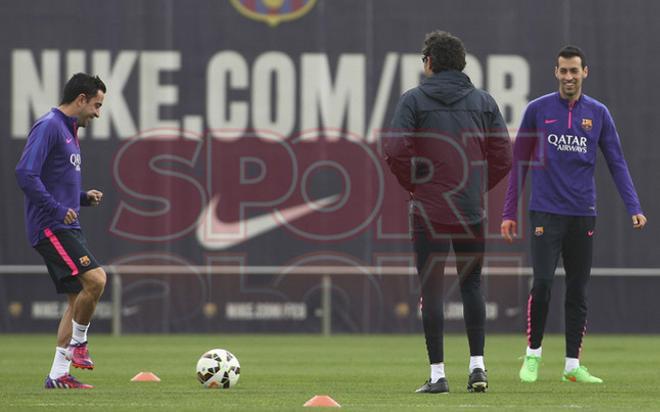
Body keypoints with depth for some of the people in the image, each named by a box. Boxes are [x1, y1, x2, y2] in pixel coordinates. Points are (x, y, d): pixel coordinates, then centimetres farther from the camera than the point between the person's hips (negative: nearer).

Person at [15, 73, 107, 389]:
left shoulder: (69, 132, 20)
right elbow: (26, 174, -21)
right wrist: (57, 209, -21)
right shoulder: (48, 127, -11)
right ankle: (78, 342, -2)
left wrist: (84, 197, 11)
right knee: (95, 279, -21)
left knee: (78, 297, 7)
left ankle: (58, 375, 9)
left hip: (67, 228, 10)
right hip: (51, 228, -10)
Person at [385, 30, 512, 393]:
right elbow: (503, 156, 2)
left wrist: (413, 185, 2)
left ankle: (437, 373, -3)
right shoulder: (483, 101, 7)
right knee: (472, 285, 14)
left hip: (429, 212, -3)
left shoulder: (414, 100, -3)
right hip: (472, 212, 3)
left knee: (431, 289, 0)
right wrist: (480, 187, 13)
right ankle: (477, 366, 9)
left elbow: (395, 150, -12)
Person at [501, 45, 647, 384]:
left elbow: (617, 163, 6)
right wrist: (509, 213, 3)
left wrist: (634, 208, -5)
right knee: (542, 284, -12)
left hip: (583, 216, 2)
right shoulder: (537, 110, 2)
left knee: (578, 292, 4)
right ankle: (532, 354, 4)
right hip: (546, 213, -2)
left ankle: (573, 365, 11)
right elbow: (519, 163, 6)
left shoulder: (598, 114, 6)